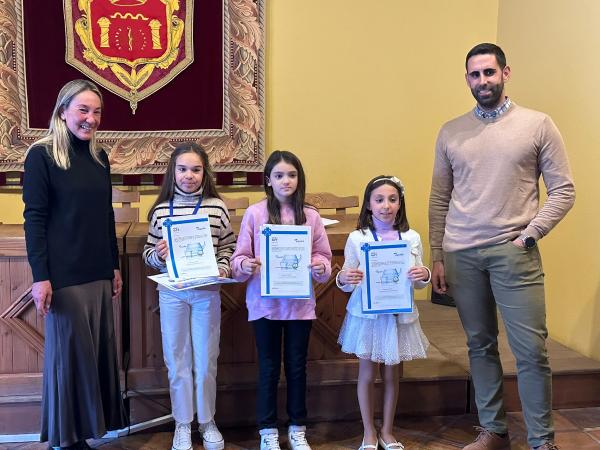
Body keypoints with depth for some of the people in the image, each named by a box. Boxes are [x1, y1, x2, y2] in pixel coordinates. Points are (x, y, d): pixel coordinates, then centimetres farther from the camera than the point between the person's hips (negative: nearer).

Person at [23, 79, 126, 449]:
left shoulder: (99, 157, 11)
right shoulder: (42, 155, -7)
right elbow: (34, 219, -11)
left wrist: (115, 266, 15)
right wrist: (40, 277, -16)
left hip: (99, 274, 6)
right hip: (64, 276, -6)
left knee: (98, 351, 10)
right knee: (68, 354, 2)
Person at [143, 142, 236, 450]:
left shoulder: (216, 207, -2)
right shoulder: (161, 209, 1)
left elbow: (229, 248, 5)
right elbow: (148, 253, 8)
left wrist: (223, 268, -12)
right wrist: (158, 255, -13)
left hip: (207, 293, -1)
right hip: (172, 293, 1)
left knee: (205, 361, 9)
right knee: (177, 361, 9)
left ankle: (207, 420, 28)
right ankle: (182, 423, 25)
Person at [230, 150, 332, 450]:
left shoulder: (311, 216, 1)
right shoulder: (254, 213, -4)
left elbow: (323, 256, 5)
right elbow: (240, 257, -3)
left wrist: (320, 267, -16)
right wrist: (245, 265, -24)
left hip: (300, 304, 2)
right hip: (265, 303, -1)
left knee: (297, 366, 12)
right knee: (269, 367, 10)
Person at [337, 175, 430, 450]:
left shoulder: (412, 238, -1)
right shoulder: (357, 238, -6)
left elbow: (418, 283, 4)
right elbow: (347, 285, -2)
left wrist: (424, 276, -18)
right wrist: (343, 279, -24)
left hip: (400, 314, 2)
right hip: (367, 314, -1)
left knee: (392, 374, 14)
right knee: (367, 373, 9)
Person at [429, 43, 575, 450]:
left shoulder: (538, 125, 1)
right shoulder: (451, 132, 9)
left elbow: (563, 190, 1)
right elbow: (439, 200, 11)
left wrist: (530, 234, -9)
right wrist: (437, 256, 8)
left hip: (514, 253, -3)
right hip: (461, 255, 3)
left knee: (531, 350, -2)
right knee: (480, 345, 11)